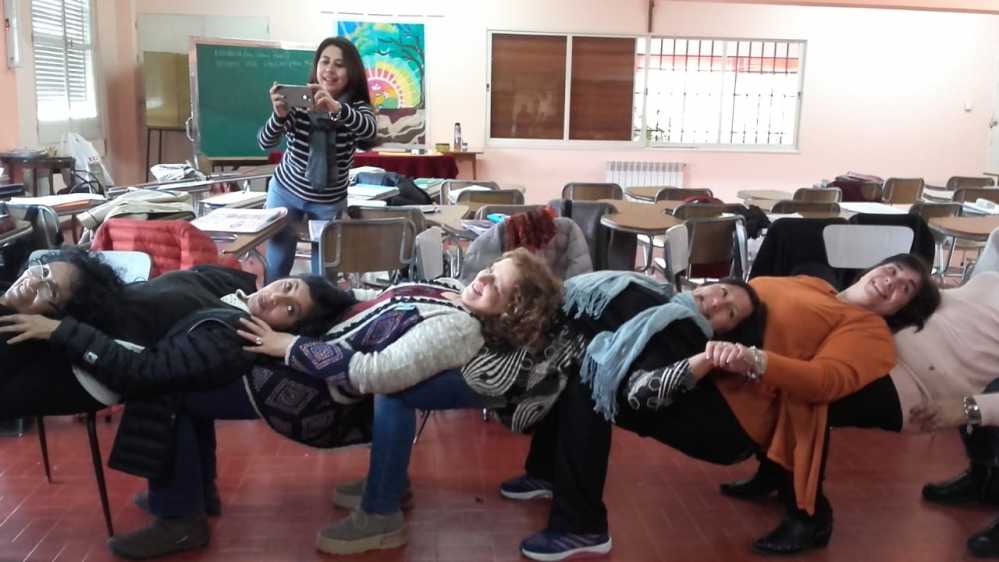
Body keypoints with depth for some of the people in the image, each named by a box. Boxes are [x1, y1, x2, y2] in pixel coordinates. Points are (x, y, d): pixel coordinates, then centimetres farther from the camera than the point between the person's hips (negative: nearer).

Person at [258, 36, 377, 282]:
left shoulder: (358, 106, -14)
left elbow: (369, 131, -37)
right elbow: (265, 143, -21)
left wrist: (336, 108, -56)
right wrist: (279, 114, -42)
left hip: (330, 201, 0)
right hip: (286, 191, 0)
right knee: (275, 270, 7)